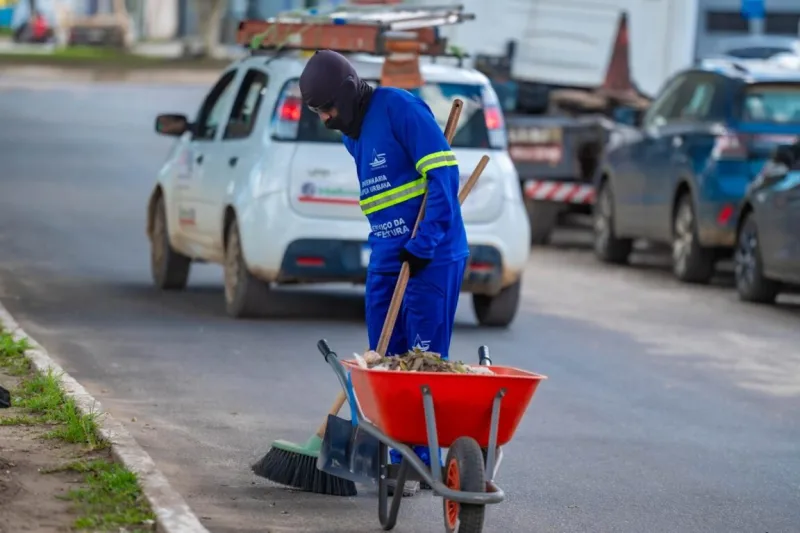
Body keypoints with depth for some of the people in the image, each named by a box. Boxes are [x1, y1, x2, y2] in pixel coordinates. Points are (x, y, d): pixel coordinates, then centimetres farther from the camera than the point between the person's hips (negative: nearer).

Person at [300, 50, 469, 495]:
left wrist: (424, 244, -20)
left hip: (433, 257, -9)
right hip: (387, 256, 9)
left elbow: (443, 173, -19)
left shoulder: (399, 108, -14)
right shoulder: (352, 133, 14)